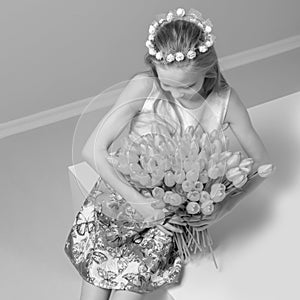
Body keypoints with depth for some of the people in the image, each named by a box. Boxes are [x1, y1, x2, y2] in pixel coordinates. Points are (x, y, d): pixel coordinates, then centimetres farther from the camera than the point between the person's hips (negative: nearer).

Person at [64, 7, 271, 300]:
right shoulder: (143, 86, -20)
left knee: (132, 274, -20)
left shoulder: (224, 100, -15)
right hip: (126, 189, 0)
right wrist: (137, 199, -27)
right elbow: (93, 149, -21)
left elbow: (260, 161, -4)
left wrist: (222, 209, -15)